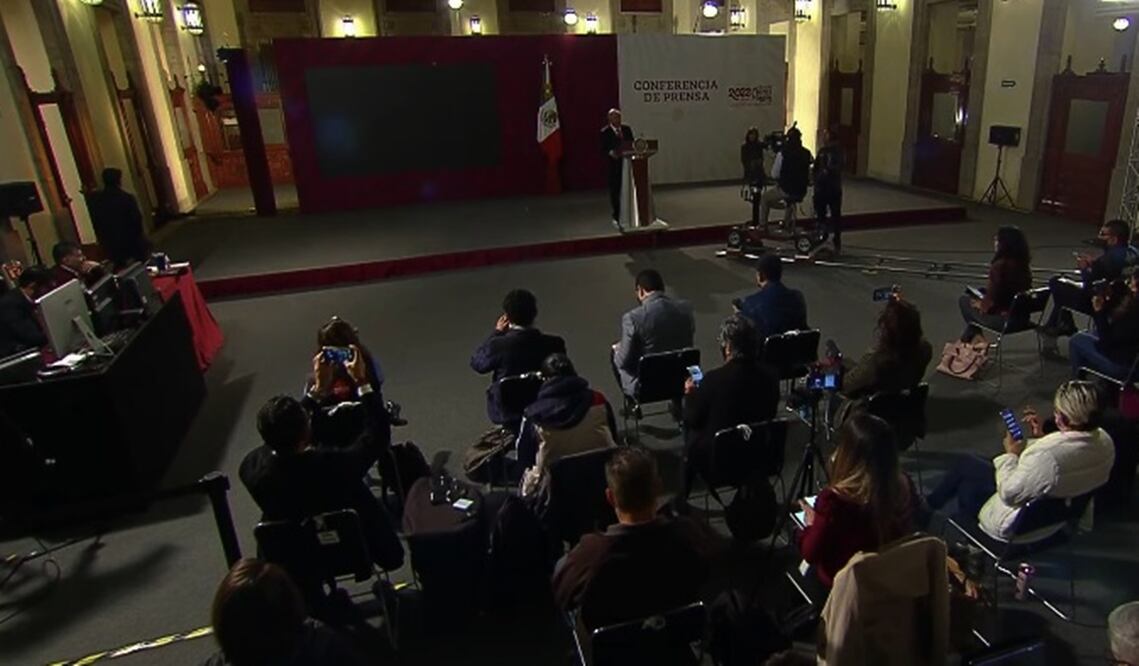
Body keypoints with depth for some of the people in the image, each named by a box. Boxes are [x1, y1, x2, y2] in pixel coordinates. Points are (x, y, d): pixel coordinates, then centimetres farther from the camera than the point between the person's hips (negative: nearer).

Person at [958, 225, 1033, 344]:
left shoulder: (1000, 265, -22)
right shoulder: (1024, 264, 2)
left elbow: (992, 298, -21)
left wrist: (981, 305, 1)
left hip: (1002, 318, -7)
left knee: (965, 300, 14)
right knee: (974, 299, 25)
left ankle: (975, 337, 26)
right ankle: (975, 337, 31)